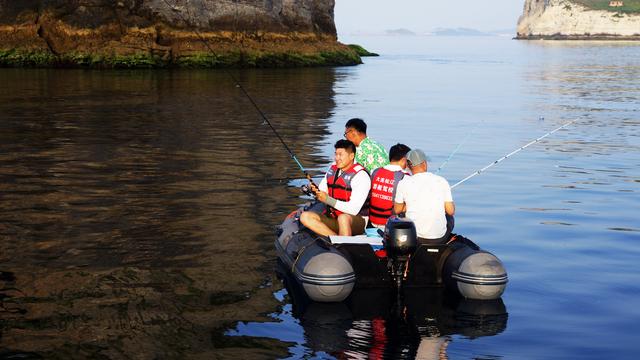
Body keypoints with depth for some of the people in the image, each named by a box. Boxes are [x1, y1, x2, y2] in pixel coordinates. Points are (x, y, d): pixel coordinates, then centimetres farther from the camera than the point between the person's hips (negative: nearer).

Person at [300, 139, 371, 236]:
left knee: (343, 218, -40)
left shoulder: (361, 176, -13)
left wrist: (328, 200, -23)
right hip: (333, 219, 7)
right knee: (305, 217, -15)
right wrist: (316, 191, -10)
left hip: (356, 221, -7)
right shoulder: (332, 169, 8)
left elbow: (353, 210, -21)